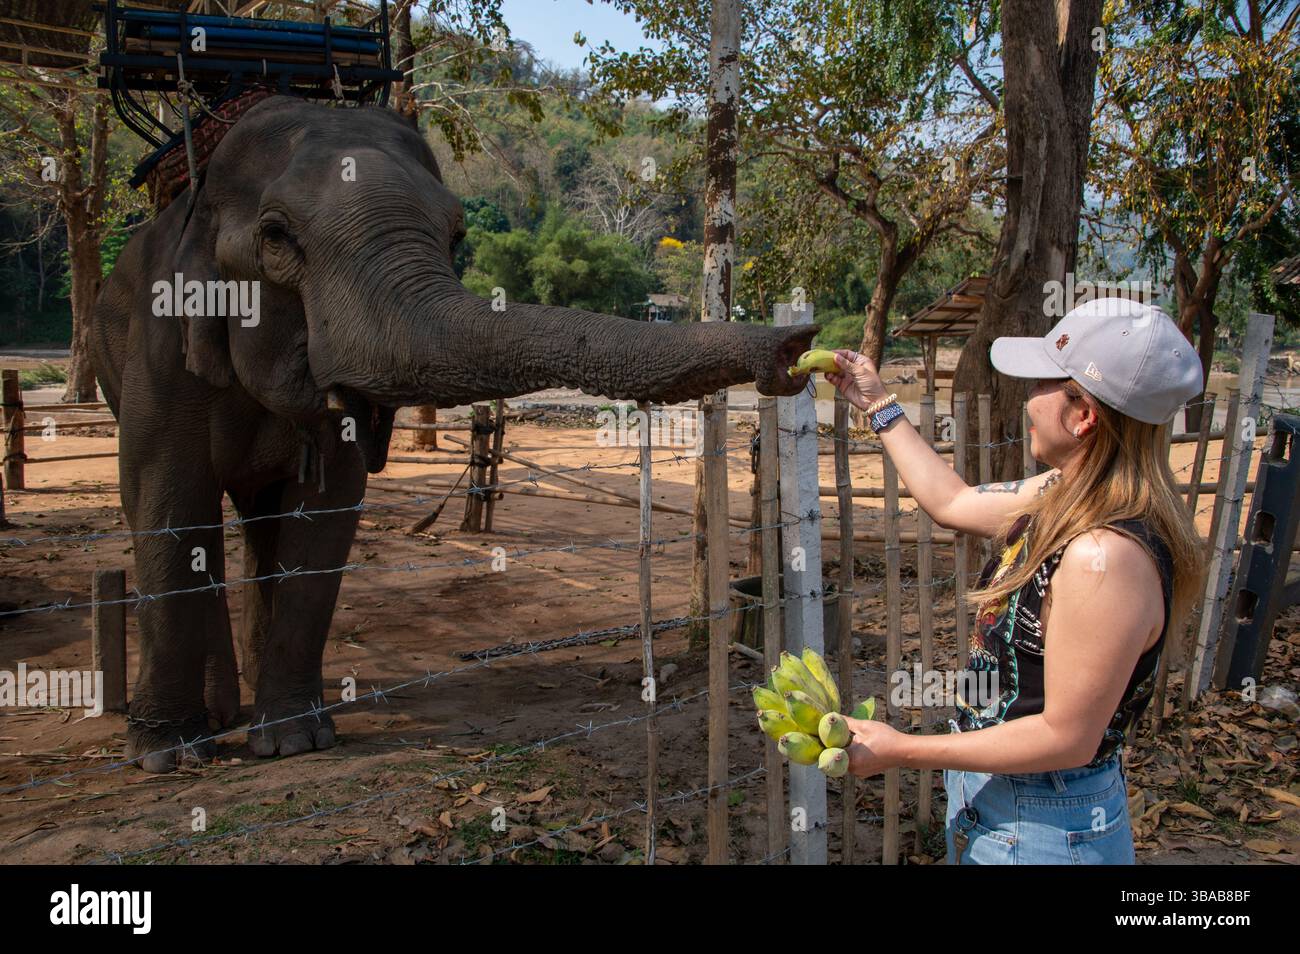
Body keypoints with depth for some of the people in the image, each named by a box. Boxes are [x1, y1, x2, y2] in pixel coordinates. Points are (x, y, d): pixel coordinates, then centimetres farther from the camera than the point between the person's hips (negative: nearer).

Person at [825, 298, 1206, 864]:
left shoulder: (1106, 555, -31)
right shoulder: (1063, 496, -2)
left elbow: (1067, 738, -28)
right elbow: (951, 503, 16)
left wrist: (902, 750, -23)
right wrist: (878, 406, 21)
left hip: (1039, 831, -8)